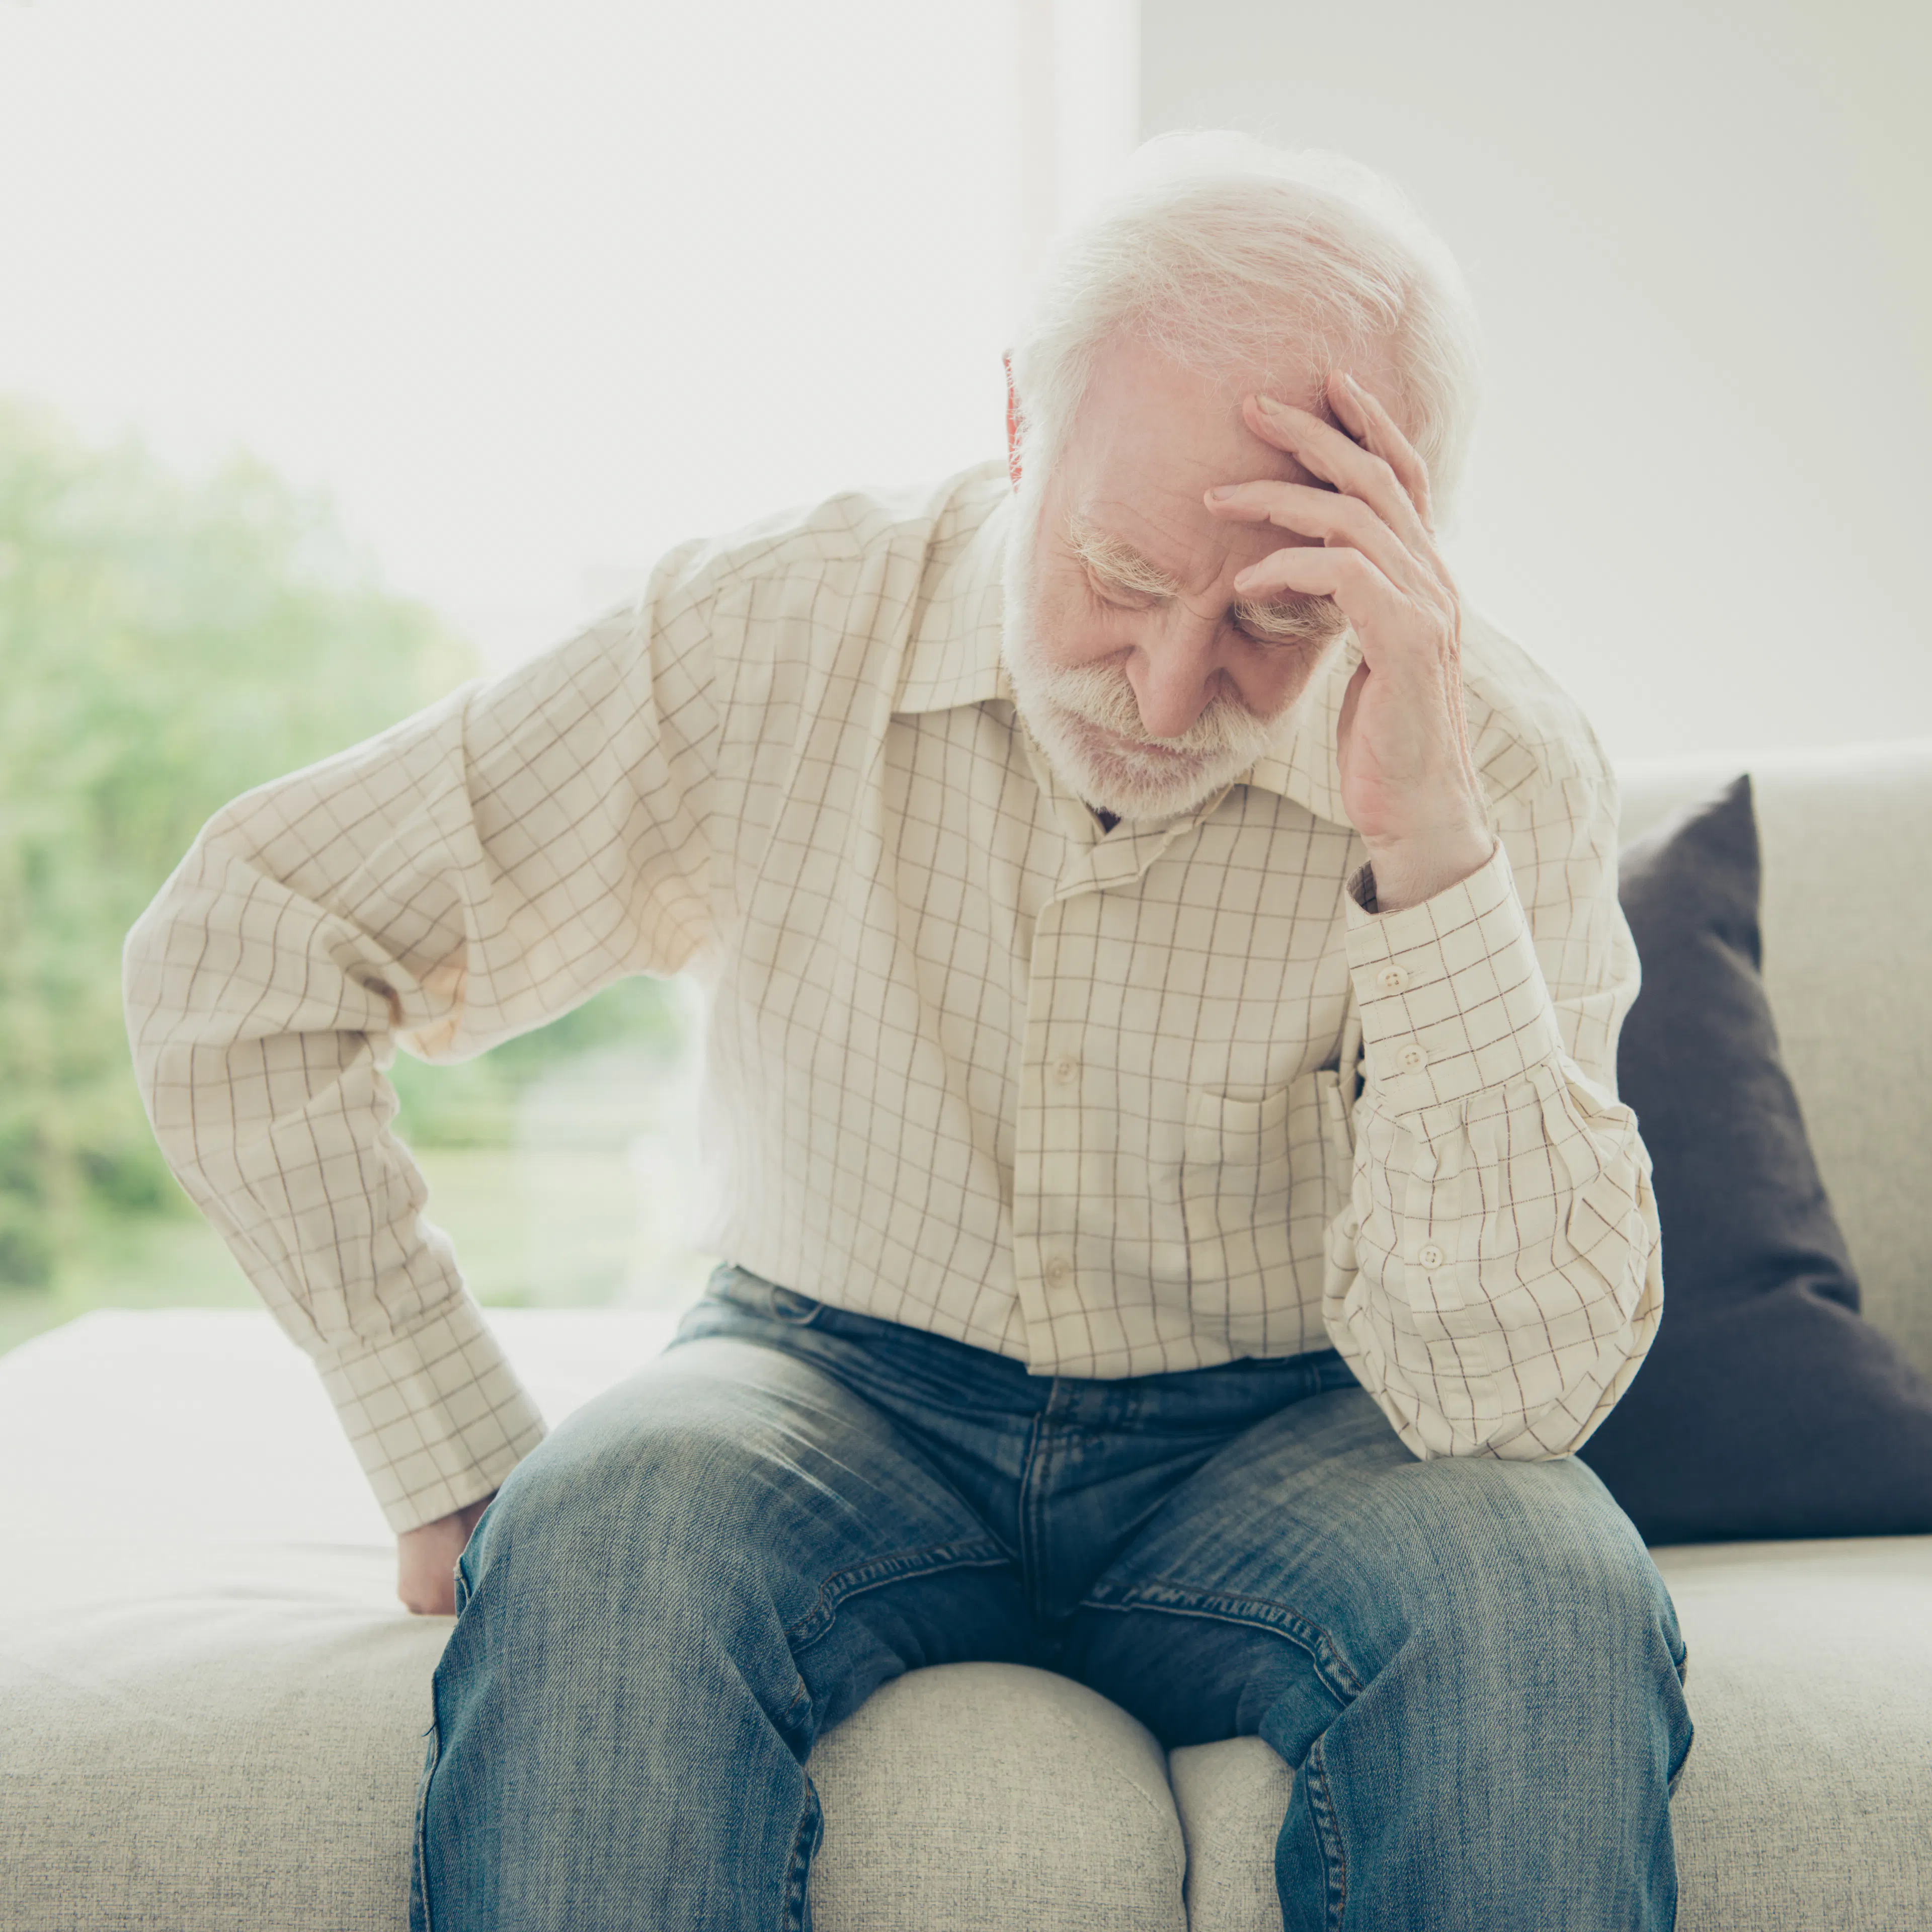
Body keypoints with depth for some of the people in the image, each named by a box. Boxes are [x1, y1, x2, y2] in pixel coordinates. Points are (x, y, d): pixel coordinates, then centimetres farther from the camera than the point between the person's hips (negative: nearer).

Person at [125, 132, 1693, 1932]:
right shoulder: (768, 640, -14)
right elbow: (238, 950, -9)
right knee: (602, 1542, -33)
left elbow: (1518, 1386, -22)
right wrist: (462, 1470, -11)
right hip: (848, 1393, 0)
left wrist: (1426, 836, -32)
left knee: (1552, 1601, -31)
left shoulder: (1498, 760, -14)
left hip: (1281, 1443, 1)